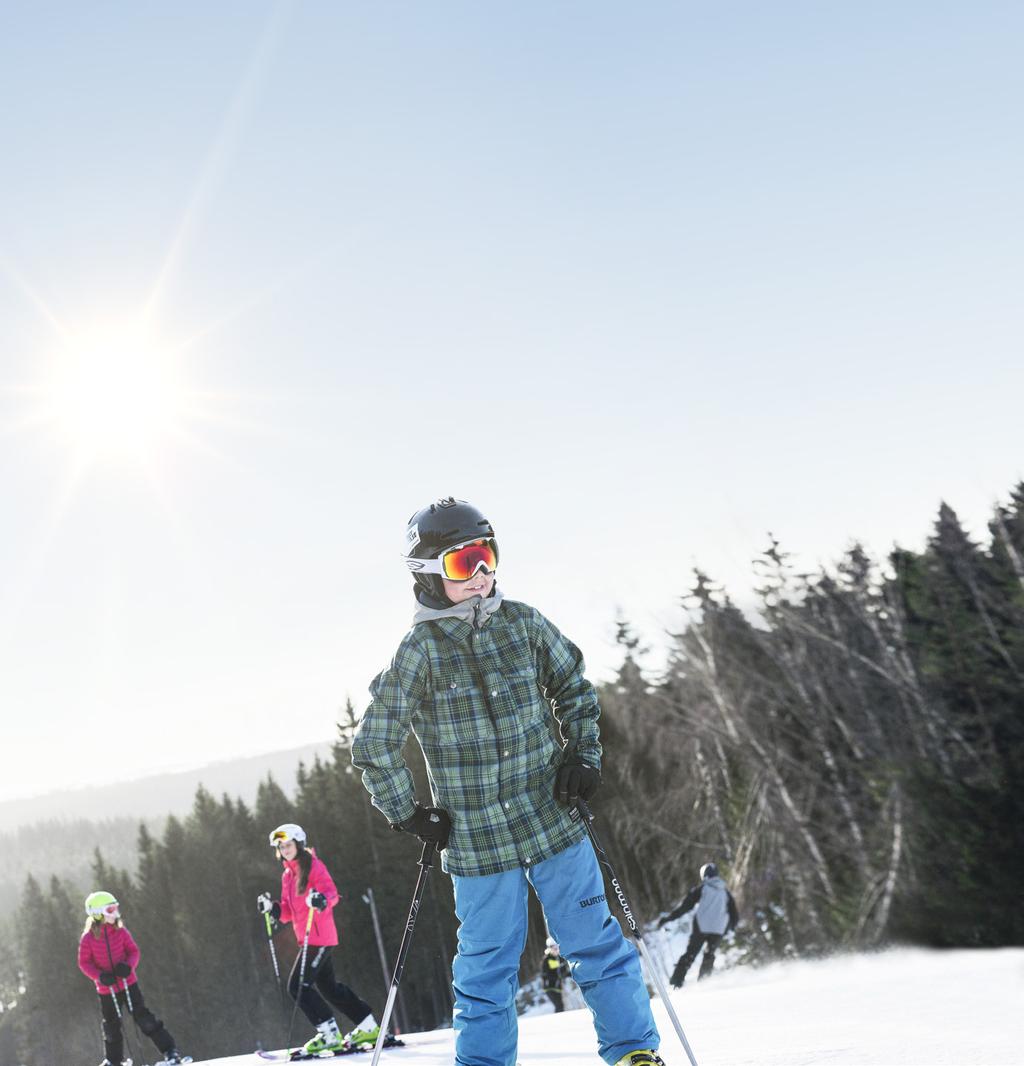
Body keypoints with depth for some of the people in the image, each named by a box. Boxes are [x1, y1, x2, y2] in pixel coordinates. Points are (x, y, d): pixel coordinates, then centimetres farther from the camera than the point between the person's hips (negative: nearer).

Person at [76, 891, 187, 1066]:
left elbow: (133, 951, 0)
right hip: (106, 989, 0)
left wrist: (128, 966, -20)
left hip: (128, 984, 0)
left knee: (143, 1017, -7)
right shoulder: (88, 938, -12)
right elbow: (84, 962, -5)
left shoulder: (120, 932, -7)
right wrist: (100, 976, -21)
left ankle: (170, 1051, -5)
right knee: (112, 1025, 14)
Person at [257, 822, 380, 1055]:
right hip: (307, 938, 9)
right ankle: (368, 1027, 24)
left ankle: (329, 1035, -8)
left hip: (320, 936, -9)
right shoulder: (287, 875, 17)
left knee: (298, 985, -13)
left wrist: (322, 900, -41)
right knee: (328, 986, 16)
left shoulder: (313, 866, -8)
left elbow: (332, 892, -20)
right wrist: (271, 907, -1)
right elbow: (287, 912, 17)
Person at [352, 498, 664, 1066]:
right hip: (477, 841, -3)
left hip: (554, 821, 3)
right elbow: (375, 744, -4)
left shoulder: (523, 623, 1)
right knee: (487, 968, 6)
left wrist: (584, 757, 5)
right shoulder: (420, 651, -9)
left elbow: (575, 689, 16)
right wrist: (409, 814, -4)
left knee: (597, 944, 8)